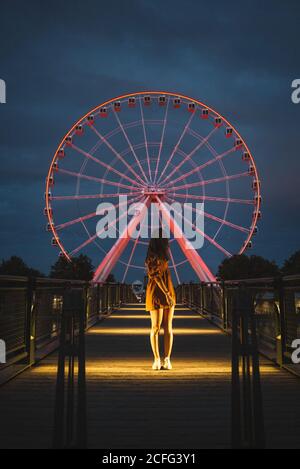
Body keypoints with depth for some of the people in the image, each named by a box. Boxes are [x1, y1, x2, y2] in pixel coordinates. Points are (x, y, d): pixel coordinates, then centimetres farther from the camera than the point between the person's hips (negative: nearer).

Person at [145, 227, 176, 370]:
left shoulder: (163, 256, 13)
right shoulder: (152, 257, -11)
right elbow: (156, 276, -17)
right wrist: (166, 293, -19)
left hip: (169, 293, 7)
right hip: (156, 294, -7)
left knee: (168, 327, 2)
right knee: (156, 328, -3)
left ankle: (167, 360, 4)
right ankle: (157, 360, 5)